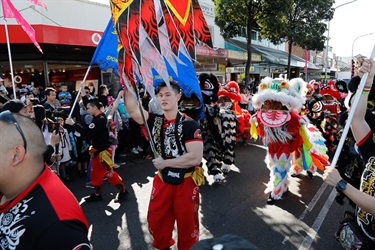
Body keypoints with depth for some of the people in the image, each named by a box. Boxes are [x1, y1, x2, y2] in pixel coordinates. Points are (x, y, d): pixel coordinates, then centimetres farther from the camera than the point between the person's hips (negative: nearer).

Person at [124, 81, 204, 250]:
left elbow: (195, 157, -24)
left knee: (187, 223, 15)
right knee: (156, 221, 20)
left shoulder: (189, 124, -16)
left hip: (185, 182, -4)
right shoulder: (155, 121, -1)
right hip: (162, 179, 5)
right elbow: (132, 109, -14)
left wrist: (165, 163, -20)